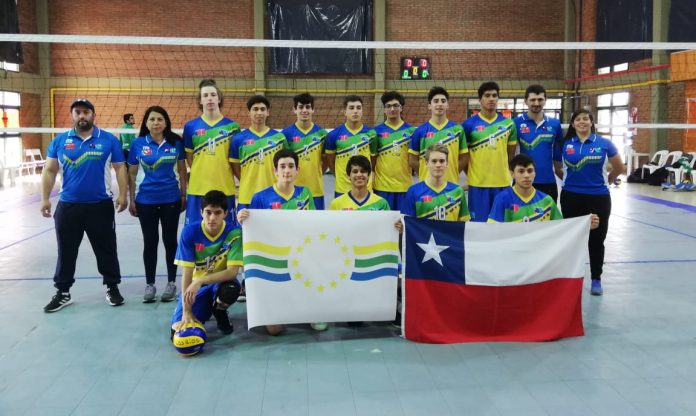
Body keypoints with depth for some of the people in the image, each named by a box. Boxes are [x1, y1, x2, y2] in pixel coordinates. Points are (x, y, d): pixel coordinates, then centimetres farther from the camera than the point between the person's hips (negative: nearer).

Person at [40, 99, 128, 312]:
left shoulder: (109, 140, -1)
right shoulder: (59, 141, 4)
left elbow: (120, 168, 1)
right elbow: (49, 171, 6)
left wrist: (123, 195, -9)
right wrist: (45, 198, 0)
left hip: (100, 205, -2)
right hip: (68, 205, 2)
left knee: (106, 249, 8)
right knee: (66, 251, 11)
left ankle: (112, 287, 23)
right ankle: (63, 292, 24)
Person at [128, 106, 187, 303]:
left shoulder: (176, 142, -1)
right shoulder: (138, 143, -1)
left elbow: (182, 170, 6)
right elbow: (132, 173, 4)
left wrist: (184, 195, 4)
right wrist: (131, 200, 2)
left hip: (171, 199, 0)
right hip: (145, 200, 0)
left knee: (170, 240, 8)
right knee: (150, 242, 7)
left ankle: (171, 283, 19)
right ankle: (149, 284, 18)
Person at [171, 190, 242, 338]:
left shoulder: (234, 233, -20)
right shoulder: (190, 232, -18)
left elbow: (232, 272, -23)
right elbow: (187, 273, -18)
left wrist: (200, 281, -35)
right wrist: (187, 311, -21)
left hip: (220, 282, -1)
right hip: (195, 285, 1)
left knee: (232, 288, -37)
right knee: (179, 330, -18)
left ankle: (219, 311, 1)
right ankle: (206, 308, 17)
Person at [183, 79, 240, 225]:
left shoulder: (231, 126, 3)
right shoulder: (190, 127, 4)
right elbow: (189, 158, 9)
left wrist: (221, 174, 3)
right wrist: (201, 174, 1)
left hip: (225, 188, 0)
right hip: (198, 189, 0)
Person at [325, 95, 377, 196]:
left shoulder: (370, 133, -1)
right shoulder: (334, 134, -4)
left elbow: (373, 157, 10)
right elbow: (330, 160, 7)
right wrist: (340, 176, 7)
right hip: (342, 189, -1)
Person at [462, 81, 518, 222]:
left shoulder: (508, 124, 6)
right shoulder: (469, 124, -2)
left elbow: (511, 154, 13)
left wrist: (504, 172, 9)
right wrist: (470, 173, -1)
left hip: (502, 182, 3)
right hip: (478, 183, -3)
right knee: (479, 222, 3)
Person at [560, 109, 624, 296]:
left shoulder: (604, 143, -2)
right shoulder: (565, 144, -1)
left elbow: (619, 168, 9)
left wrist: (605, 181, 16)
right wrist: (569, 179, 9)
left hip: (599, 198, -1)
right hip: (571, 197, 1)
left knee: (596, 240, 6)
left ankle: (596, 279, 19)